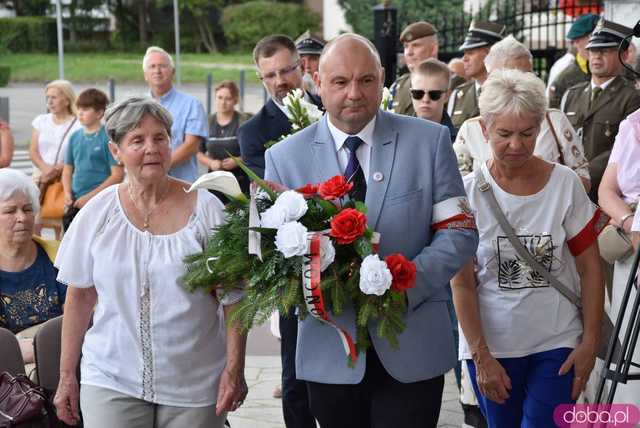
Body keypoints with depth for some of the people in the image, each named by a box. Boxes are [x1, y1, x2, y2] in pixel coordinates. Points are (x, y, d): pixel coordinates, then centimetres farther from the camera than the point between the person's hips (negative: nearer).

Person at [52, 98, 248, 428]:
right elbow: (80, 295, 7)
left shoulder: (205, 209, -4)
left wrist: (234, 370, -8)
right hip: (111, 382, 1)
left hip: (195, 385, -1)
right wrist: (67, 375, 6)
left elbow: (232, 297, -2)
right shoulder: (98, 213, 1)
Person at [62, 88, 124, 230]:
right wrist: (67, 193, -1)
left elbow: (117, 175, -12)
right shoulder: (75, 137, 9)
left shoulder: (108, 137, -8)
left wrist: (90, 196, -13)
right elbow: (67, 170, 17)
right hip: (75, 203, 6)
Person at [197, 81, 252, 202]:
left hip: (240, 180, -3)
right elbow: (199, 152, 15)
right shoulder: (207, 122, 11)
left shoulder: (244, 121, -1)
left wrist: (237, 161, -15)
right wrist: (211, 162, -4)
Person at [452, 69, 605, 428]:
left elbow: (590, 268, 1)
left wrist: (590, 343, -4)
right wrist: (481, 357, -7)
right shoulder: (469, 192, -6)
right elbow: (462, 283, -4)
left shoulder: (566, 184, -4)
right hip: (491, 346, 0)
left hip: (558, 344, 0)